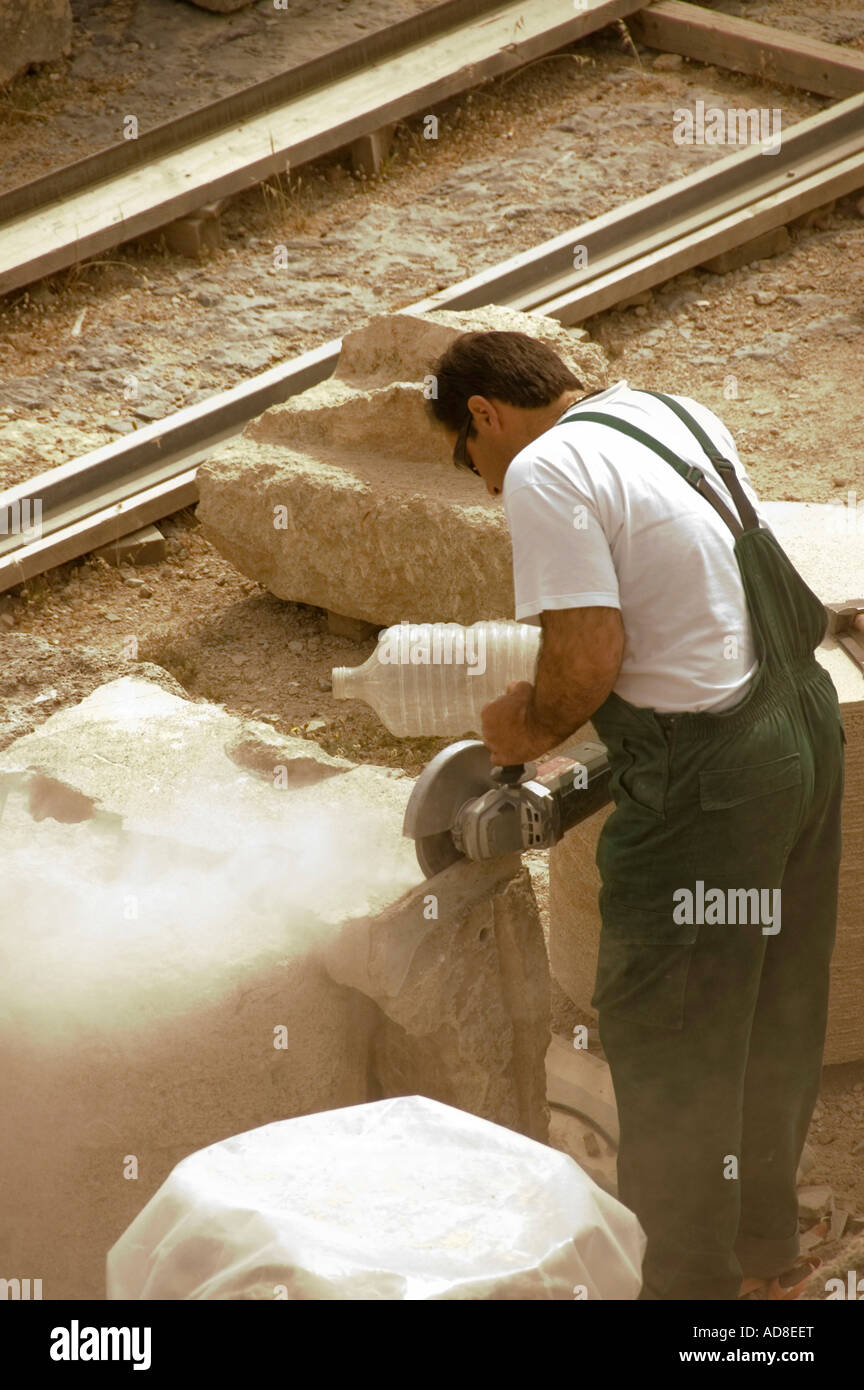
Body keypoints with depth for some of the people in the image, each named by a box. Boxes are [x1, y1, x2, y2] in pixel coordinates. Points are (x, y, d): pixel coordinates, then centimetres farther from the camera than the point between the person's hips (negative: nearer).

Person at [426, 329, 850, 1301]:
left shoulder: (544, 472, -15)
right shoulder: (679, 415, 12)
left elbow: (587, 660, -22)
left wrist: (529, 729, -1)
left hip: (709, 776, -9)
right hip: (806, 722, 9)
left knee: (667, 1039, 4)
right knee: (774, 1015, 22)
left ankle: (690, 1283, 13)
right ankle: (765, 1253, 37)